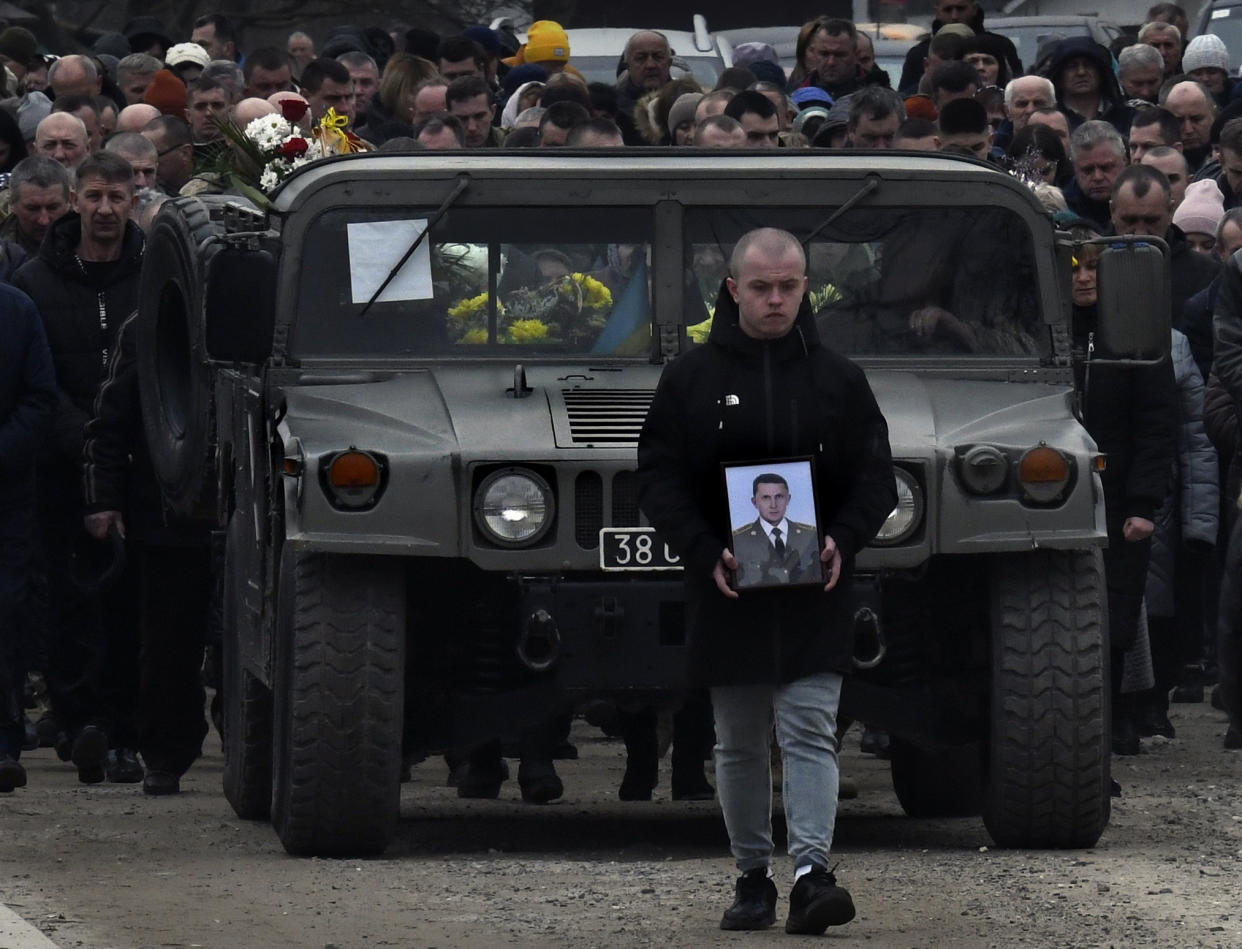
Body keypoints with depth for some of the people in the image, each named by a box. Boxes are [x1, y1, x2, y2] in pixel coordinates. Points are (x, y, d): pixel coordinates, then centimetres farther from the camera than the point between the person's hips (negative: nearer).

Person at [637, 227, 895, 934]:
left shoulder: (837, 379, 7)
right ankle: (752, 877, 16)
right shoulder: (692, 378, 5)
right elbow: (659, 479, 3)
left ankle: (813, 871, -18)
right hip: (725, 588, 1)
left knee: (810, 731, -11)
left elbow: (876, 478, 8)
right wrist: (706, 553, -12)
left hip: (815, 591, -1)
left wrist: (842, 541, -11)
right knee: (740, 742, 8)